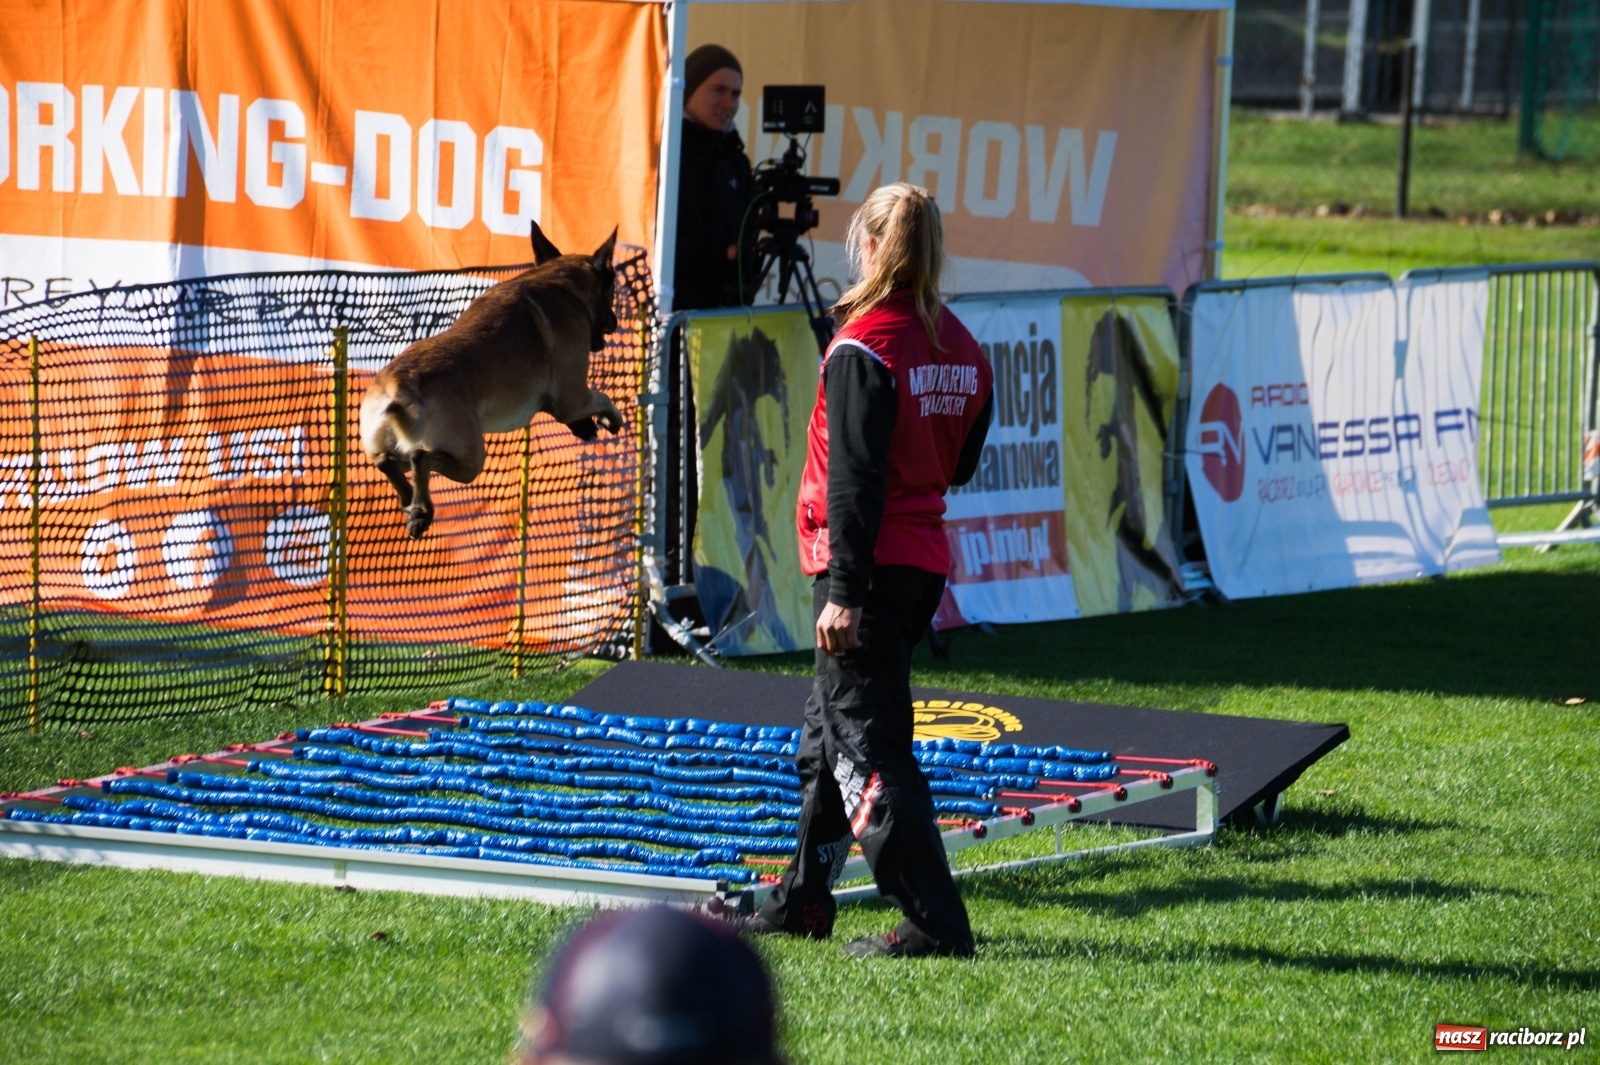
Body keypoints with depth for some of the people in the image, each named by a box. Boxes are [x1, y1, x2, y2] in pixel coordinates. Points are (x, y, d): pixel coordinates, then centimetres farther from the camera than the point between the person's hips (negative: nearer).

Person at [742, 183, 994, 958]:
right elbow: (961, 463, 15)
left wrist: (844, 592, -19)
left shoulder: (863, 349, -16)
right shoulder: (961, 349, 7)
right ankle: (803, 901, 27)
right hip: (925, 560, 8)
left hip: (868, 562, -8)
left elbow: (853, 480, -19)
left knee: (867, 740, -5)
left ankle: (934, 920, -10)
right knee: (827, 725, 20)